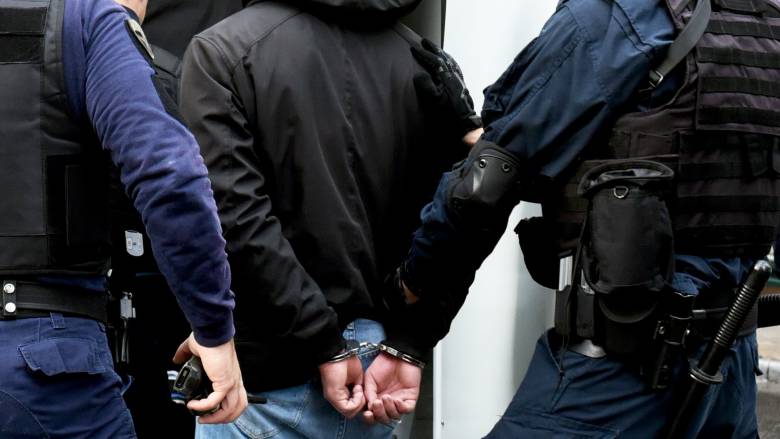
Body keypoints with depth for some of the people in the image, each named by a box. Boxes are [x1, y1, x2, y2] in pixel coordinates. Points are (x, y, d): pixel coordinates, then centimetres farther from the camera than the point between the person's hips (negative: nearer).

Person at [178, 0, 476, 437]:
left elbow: (238, 219, -17)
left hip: (270, 372, -4)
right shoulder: (423, 59, 3)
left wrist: (325, 346, -13)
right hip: (378, 354, 5)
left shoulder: (223, 50, -8)